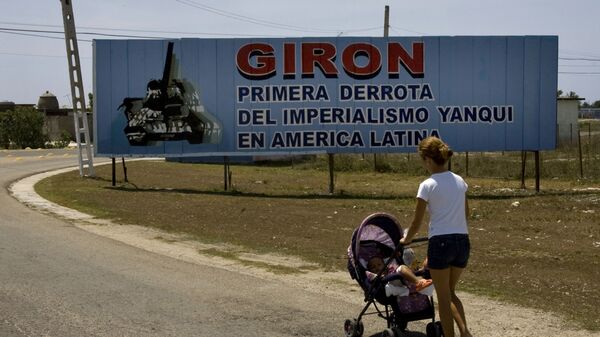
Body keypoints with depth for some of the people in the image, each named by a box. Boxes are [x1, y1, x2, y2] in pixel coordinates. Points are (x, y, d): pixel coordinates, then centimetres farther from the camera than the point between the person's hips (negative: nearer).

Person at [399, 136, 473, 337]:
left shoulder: (428, 185, -9)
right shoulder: (459, 181, 8)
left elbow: (417, 223, -5)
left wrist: (406, 240, 13)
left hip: (440, 243, -6)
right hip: (463, 241, 6)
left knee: (443, 297, 8)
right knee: (450, 292, 19)